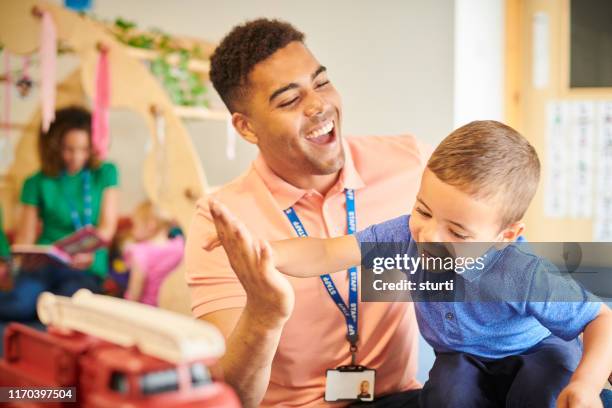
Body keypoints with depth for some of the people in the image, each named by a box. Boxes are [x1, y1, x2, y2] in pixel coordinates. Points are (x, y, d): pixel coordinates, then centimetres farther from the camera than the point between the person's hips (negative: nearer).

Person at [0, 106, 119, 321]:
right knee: (20, 305, -31)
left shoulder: (105, 174, 10)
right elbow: (25, 236, 7)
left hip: (87, 268, 0)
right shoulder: (37, 183, 9)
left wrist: (90, 252, -19)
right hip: (43, 262, 0)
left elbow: (107, 226, 2)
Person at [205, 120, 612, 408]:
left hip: (536, 352, -2)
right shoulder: (408, 235, -27)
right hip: (465, 359, 3)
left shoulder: (524, 277, -35)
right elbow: (328, 254, -32)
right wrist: (270, 252, -49)